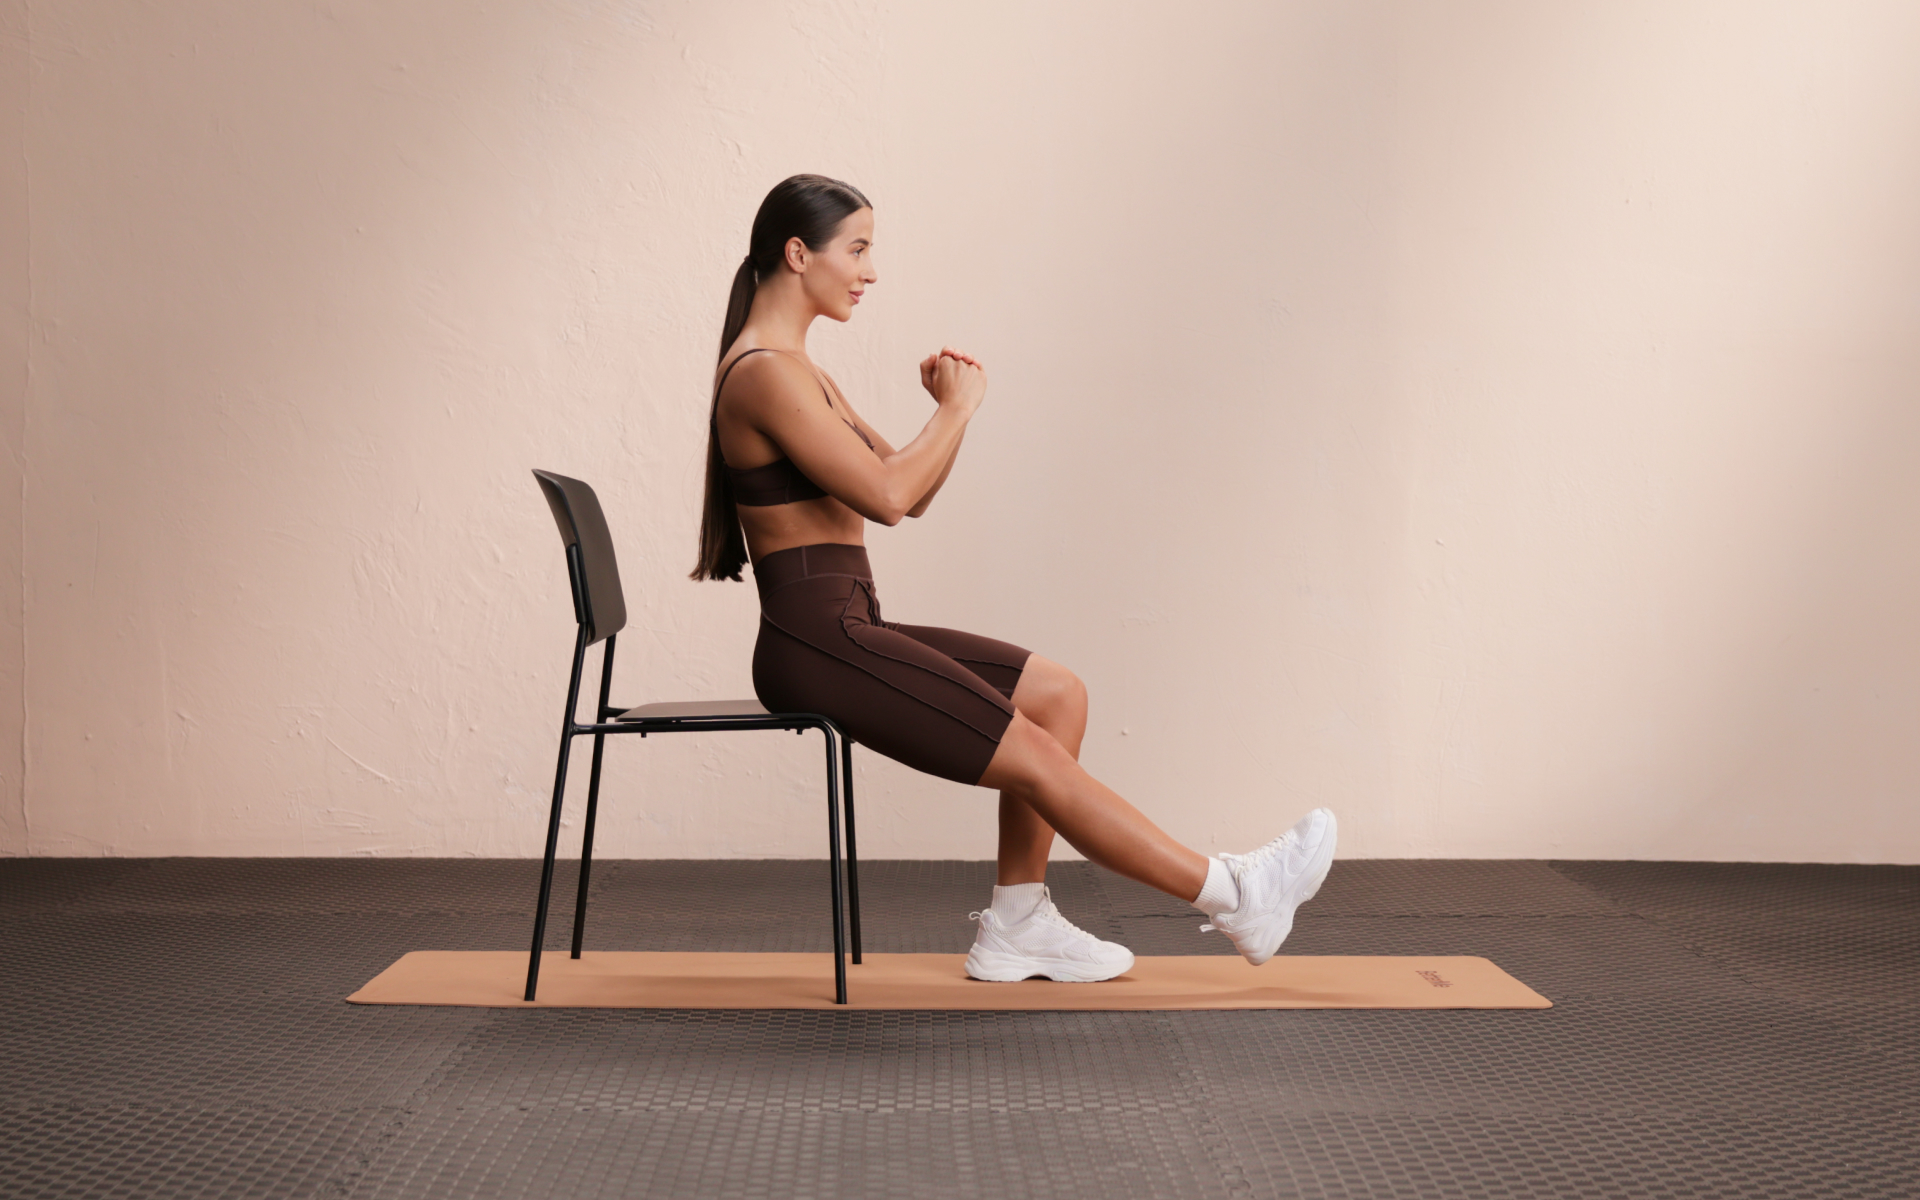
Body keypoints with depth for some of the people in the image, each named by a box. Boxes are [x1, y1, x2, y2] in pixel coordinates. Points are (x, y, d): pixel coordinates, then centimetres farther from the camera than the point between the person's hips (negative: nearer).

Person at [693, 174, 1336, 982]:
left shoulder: (792, 370, 17)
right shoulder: (764, 373, -15)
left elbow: (908, 494, 18)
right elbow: (886, 496, -21)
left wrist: (953, 408, 2)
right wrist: (957, 408, -7)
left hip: (843, 633, 10)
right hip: (819, 644, -10)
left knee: (1059, 695, 8)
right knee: (1038, 759, -8)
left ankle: (1015, 927, 11)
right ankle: (1237, 898, 1)